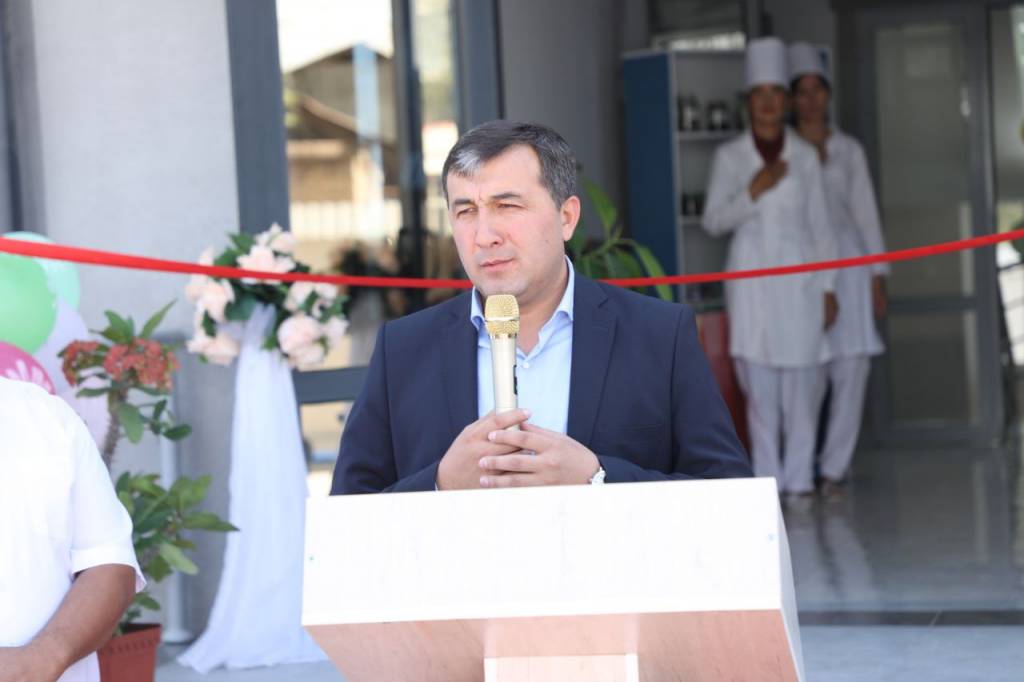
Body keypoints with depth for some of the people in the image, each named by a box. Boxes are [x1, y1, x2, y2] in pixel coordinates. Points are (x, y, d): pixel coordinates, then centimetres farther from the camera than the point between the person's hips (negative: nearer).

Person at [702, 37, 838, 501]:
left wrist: (828, 287, 3)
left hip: (798, 275, 1)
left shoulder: (805, 155, 7)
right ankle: (768, 478, 4)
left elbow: (819, 223, 7)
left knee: (802, 380, -2)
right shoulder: (729, 156, 5)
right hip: (751, 275, 0)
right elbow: (713, 222, 2)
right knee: (759, 382, -2)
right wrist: (754, 191, -13)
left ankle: (799, 477, 6)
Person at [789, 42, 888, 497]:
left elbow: (866, 213, 12)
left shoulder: (849, 150, 13)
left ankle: (833, 467, -1)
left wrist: (878, 278, 6)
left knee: (851, 366, -8)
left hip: (845, 259, 2)